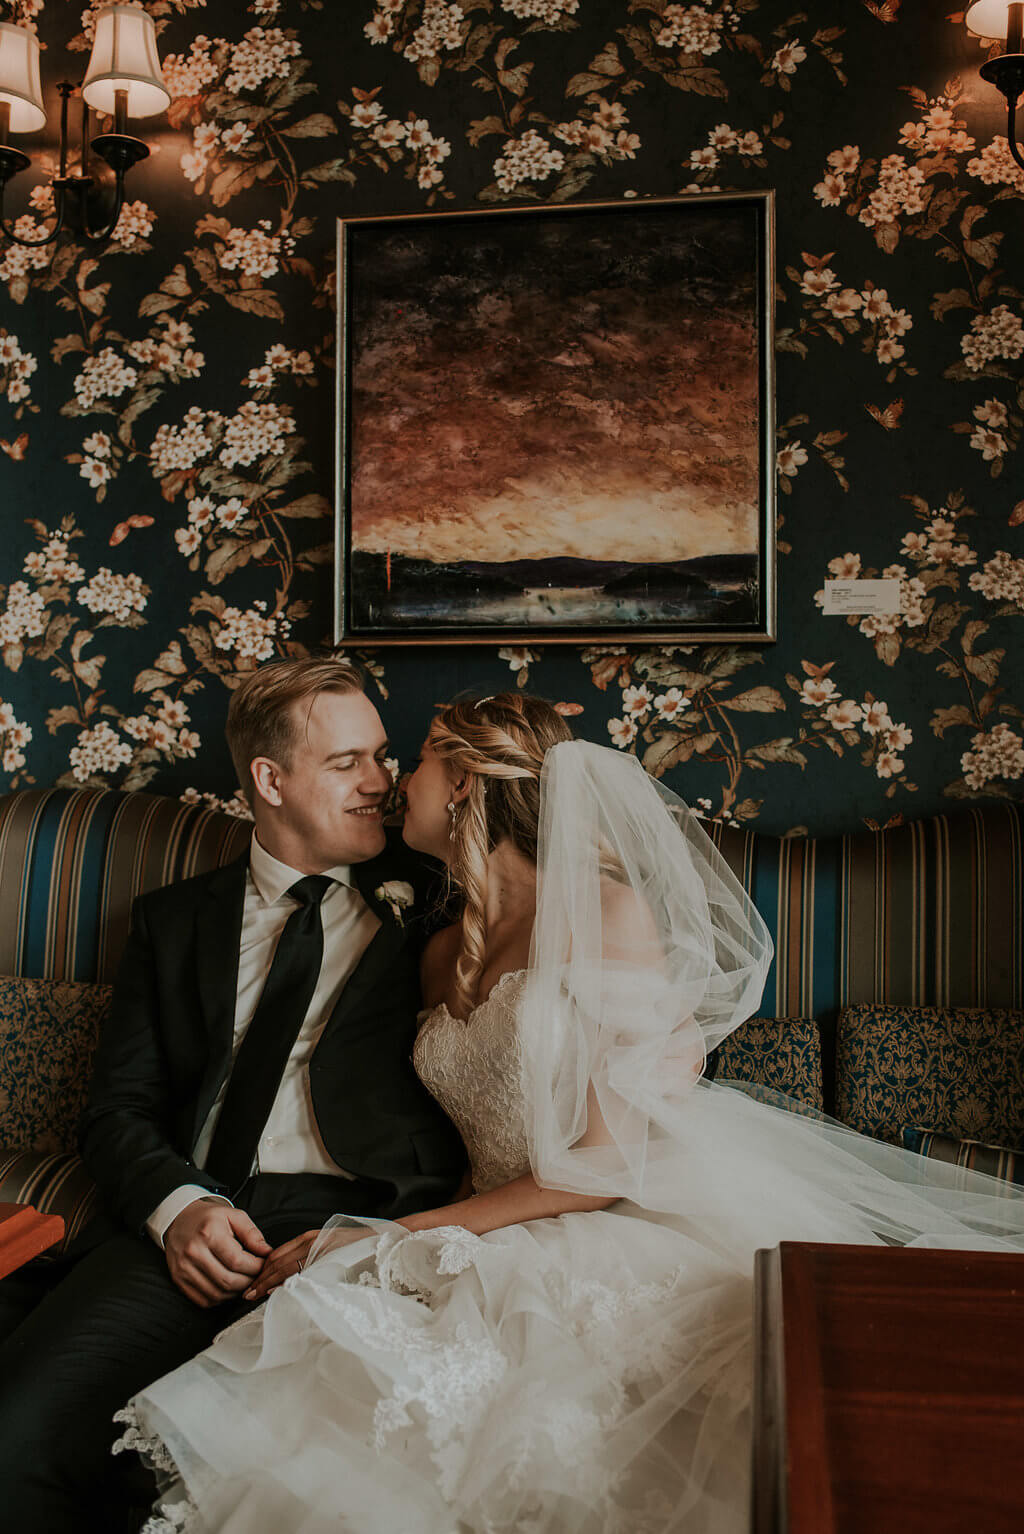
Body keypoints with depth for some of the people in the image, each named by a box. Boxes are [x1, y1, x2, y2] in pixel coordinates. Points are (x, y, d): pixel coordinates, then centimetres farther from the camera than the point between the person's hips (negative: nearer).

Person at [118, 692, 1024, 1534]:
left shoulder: (608, 912, -7)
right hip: (508, 1248, 6)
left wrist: (394, 1239, -10)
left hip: (636, 1233, -6)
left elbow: (609, 1161, -12)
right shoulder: (444, 955, 16)